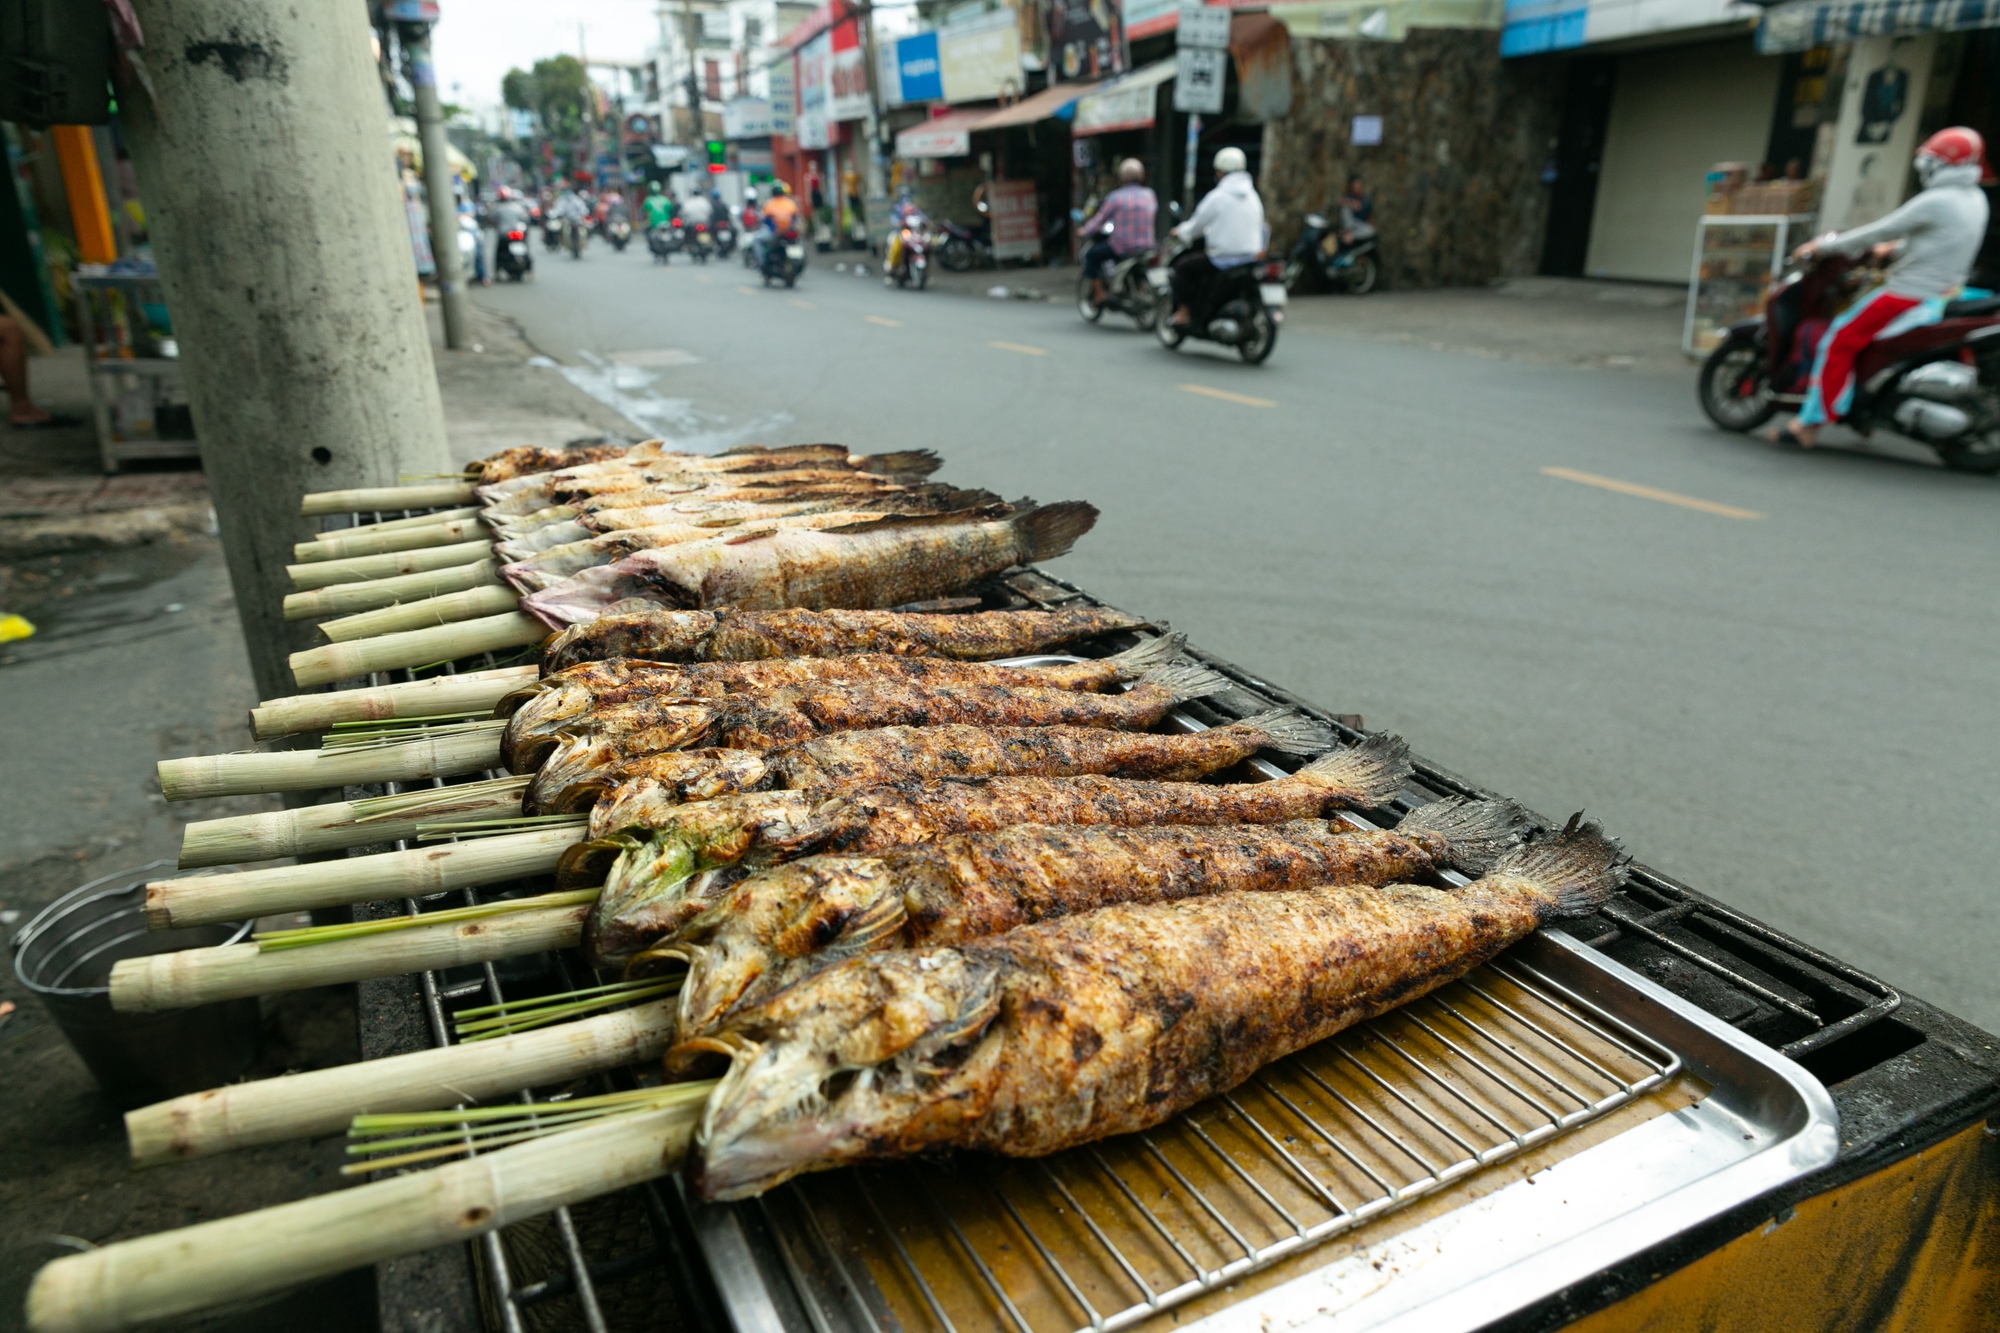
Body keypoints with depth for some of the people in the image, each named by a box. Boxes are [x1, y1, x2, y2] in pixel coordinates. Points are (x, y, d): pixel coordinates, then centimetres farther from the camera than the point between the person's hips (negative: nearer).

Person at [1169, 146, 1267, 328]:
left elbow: (1195, 227, -2)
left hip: (1223, 257, -7)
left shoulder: (1217, 197, -10)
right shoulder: (1253, 196, 11)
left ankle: (1183, 311, 3)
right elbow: (1261, 228, 18)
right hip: (1250, 257, 7)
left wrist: (1180, 231, 17)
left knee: (1182, 266, 9)